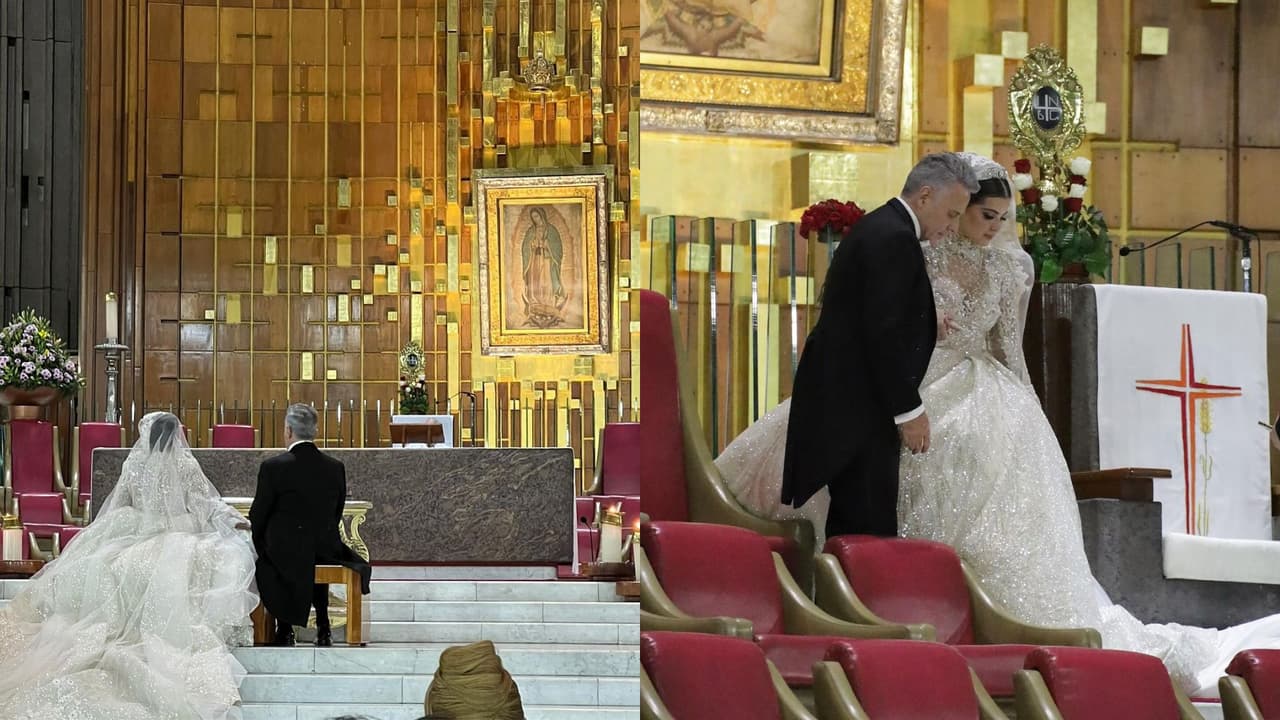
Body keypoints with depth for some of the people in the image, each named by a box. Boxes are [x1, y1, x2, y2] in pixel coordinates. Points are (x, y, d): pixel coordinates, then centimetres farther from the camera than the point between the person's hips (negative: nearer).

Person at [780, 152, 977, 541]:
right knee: (871, 533, -10)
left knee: (850, 530, 12)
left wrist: (927, 326, 19)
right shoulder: (894, 238, -15)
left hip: (844, 401, 11)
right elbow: (884, 334, -20)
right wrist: (909, 410, -16)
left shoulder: (879, 227, 17)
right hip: (858, 408, -11)